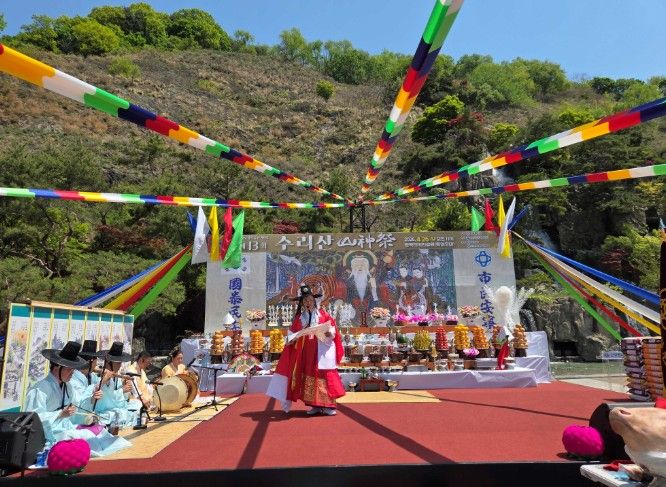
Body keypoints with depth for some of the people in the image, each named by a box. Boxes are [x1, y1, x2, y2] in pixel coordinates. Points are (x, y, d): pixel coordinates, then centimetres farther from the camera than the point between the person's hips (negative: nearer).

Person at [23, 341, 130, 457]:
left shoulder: (66, 386, 13)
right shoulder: (39, 390, -15)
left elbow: (78, 404, 16)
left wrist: (92, 399, -3)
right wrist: (61, 414, -27)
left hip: (66, 427, 8)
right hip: (49, 434, -8)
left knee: (98, 430, -12)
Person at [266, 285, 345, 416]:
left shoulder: (323, 315, 2)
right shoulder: (298, 318, 9)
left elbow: (332, 330, 1)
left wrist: (329, 333, -20)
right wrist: (292, 338, -10)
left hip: (322, 350, -3)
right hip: (306, 352, 3)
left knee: (324, 376, -6)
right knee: (309, 377, 3)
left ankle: (329, 406, 0)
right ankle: (315, 405, 12)